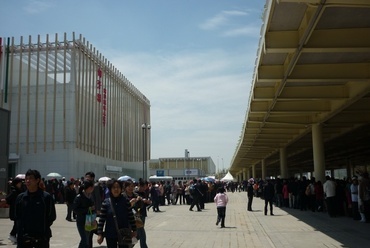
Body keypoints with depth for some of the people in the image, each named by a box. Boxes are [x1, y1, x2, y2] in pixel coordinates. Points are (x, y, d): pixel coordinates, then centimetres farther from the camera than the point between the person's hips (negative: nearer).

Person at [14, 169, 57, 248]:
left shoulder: (46, 197, -5)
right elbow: (17, 217, 8)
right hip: (23, 238, 3)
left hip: (41, 238, -3)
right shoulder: (20, 197, 5)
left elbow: (52, 216, -2)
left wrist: (42, 228, -11)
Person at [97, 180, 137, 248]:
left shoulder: (125, 201, -4)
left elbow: (131, 216, 0)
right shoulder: (106, 202, -6)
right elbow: (102, 219, -4)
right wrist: (100, 234, -7)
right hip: (110, 235, 0)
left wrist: (134, 230, 1)